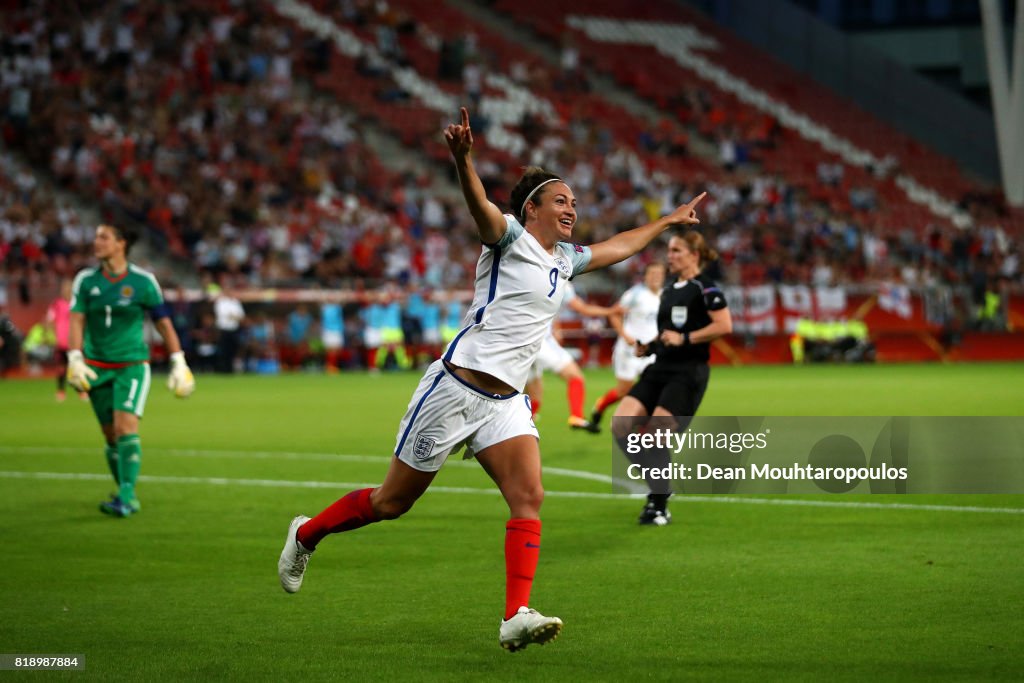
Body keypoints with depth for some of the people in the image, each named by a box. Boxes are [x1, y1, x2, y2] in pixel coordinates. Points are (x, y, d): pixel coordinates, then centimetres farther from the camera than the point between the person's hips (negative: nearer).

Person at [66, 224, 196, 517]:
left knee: (126, 427, -20)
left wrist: (178, 362, 1)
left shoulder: (143, 281, -5)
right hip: (97, 368, 3)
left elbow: (164, 323, 2)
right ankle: (126, 493, 23)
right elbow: (76, 321, -3)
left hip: (132, 364, -3)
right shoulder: (86, 280, 2)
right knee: (111, 436, 6)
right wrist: (75, 358, -18)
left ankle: (127, 497, -22)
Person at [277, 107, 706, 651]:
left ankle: (516, 618, -23)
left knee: (529, 498, -16)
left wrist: (667, 221, 42)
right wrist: (463, 159, -47)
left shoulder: (564, 259, 18)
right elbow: (481, 207, -27)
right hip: (456, 385, -7)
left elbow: (616, 247, 37)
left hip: (505, 402, 7)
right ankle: (305, 534, 26)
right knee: (392, 502, 2)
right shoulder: (510, 237, -5)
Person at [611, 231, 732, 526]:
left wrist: (685, 338, -20)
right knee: (620, 424, -8)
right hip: (660, 369, 8)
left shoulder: (704, 288, -7)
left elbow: (724, 325, -18)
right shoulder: (668, 291, 19)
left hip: (689, 372, -8)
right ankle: (659, 488, 6)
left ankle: (658, 507, 2)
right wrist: (648, 347, 12)